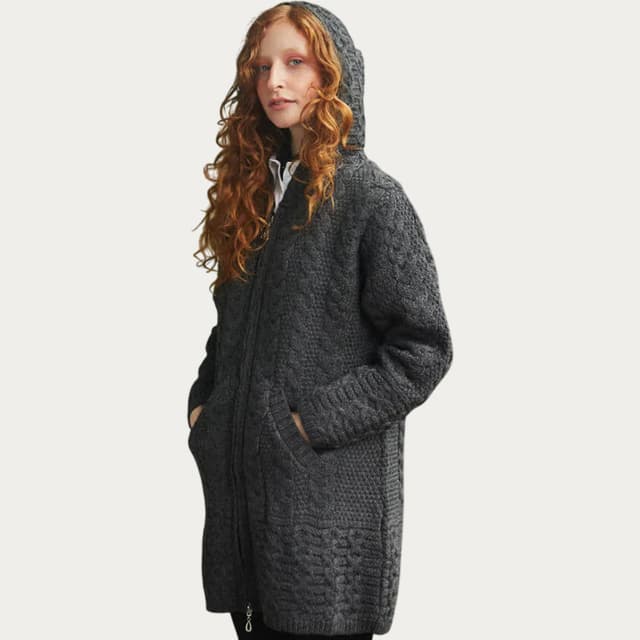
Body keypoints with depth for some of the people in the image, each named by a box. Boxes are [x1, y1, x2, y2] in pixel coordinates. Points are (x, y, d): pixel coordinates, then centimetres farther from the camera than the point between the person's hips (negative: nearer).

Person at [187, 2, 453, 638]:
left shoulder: (371, 196, -9)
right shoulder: (255, 192, 11)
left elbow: (423, 349, -12)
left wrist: (316, 421, -16)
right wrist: (202, 403, 6)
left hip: (331, 489, -6)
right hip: (241, 479, 6)